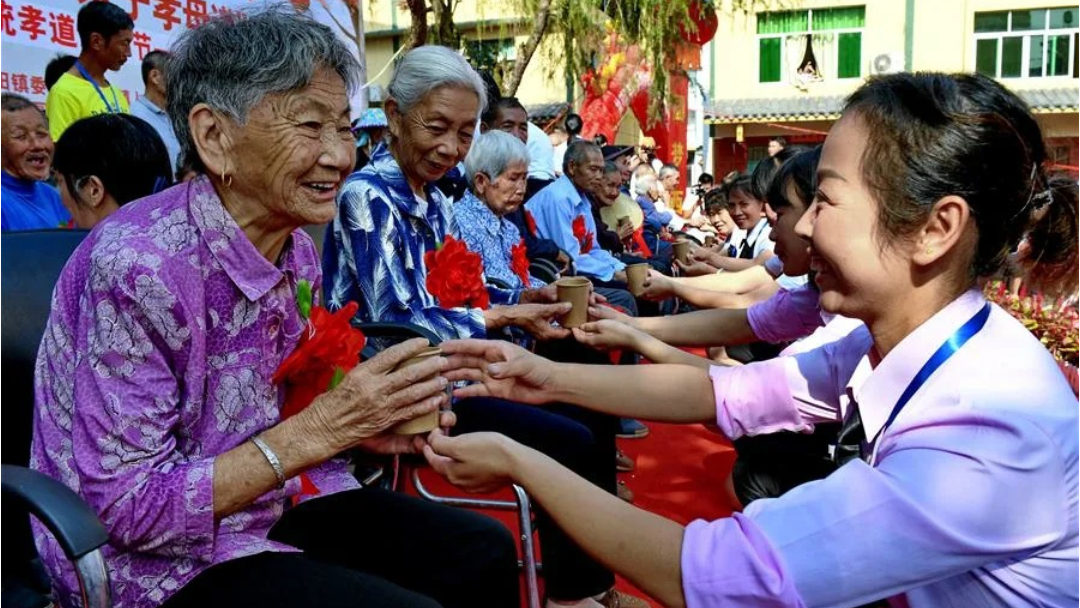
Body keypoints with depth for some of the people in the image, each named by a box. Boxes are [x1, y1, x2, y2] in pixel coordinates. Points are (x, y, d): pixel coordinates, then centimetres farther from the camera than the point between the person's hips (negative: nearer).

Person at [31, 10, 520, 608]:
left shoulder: (296, 249, -3)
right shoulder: (139, 265, -27)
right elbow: (127, 511, -24)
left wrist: (363, 423, -10)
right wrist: (320, 430, -26)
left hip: (269, 506, 7)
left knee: (484, 553, 3)